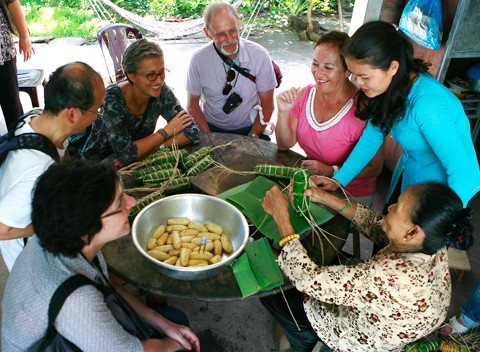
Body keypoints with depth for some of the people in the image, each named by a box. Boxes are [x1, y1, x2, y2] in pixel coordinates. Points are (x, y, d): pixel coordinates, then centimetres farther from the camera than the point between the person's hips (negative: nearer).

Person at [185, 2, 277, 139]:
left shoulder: (260, 55, -12)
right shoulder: (198, 59, -12)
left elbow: (267, 105, -4)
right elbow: (193, 105, -1)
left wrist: (252, 138, -12)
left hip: (249, 127, 1)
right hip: (211, 127, 0)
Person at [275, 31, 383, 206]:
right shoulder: (304, 94, -7)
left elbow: (374, 168, -15)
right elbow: (285, 145, -3)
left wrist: (331, 171, -23)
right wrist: (283, 112, -19)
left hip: (351, 196, -4)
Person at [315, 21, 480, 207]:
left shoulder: (427, 104, -37)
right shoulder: (388, 87, -14)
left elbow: (462, 171, -34)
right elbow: (372, 137, -6)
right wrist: (338, 180, -13)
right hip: (408, 175, 7)